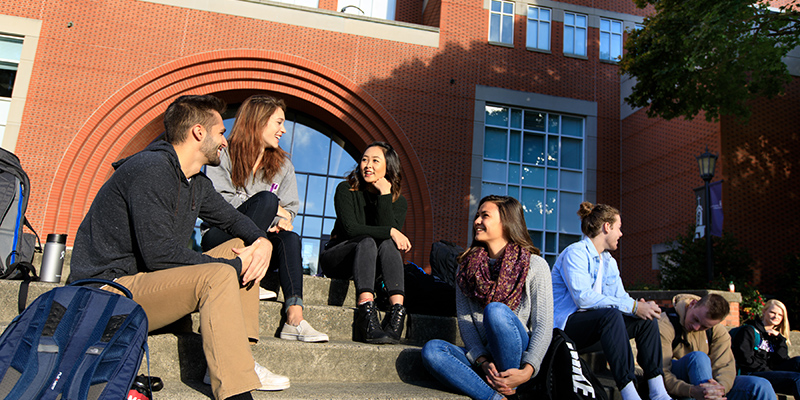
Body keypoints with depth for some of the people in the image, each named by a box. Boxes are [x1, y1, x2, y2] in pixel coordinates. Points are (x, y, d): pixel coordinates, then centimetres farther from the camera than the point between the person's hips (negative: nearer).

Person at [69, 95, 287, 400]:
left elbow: (232, 218, 23)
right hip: (110, 289, -10)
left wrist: (262, 241, -1)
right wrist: (234, 266, -18)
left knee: (243, 247, 4)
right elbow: (159, 254, -26)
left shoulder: (197, 183, 10)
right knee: (218, 276, -30)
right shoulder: (151, 169, -19)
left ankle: (235, 359, -4)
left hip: (154, 281, 10)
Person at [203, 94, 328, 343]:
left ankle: (294, 319, -42)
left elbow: (290, 209, 10)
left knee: (290, 239, -31)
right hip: (220, 240, -4)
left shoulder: (283, 166, 17)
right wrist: (273, 209, -14)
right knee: (266, 198, -28)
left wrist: (280, 221, -16)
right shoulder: (224, 156, 3)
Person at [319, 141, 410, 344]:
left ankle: (397, 311, -48)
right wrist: (390, 232, -26)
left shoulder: (398, 201, 2)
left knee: (388, 244, -30)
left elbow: (391, 231, -16)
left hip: (371, 264, 2)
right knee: (367, 242, -33)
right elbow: (350, 228, -17)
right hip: (337, 257, -2)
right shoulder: (346, 190, -3)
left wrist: (385, 195, -18)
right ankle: (366, 318, -53)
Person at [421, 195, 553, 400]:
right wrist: (483, 362, -15)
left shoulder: (535, 265, 0)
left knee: (495, 310, -32)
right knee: (431, 350, -25)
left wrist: (527, 371, -22)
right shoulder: (467, 266, 11)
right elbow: (464, 319, 2)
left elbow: (543, 326, -7)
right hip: (481, 356, 3)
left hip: (518, 359, -3)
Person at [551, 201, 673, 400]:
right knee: (611, 315, -33)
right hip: (565, 325, -9)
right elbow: (583, 297, -26)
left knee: (646, 319, -2)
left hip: (595, 323, 9)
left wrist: (640, 305, -17)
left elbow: (620, 296, 7)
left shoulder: (609, 262, 16)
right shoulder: (575, 253, -13)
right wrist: (633, 306, -26)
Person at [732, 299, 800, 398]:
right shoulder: (749, 330, 4)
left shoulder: (775, 336, 26)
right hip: (752, 374, -6)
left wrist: (779, 338, 4)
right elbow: (744, 358, -8)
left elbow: (783, 359, 9)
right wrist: (768, 370, -11)